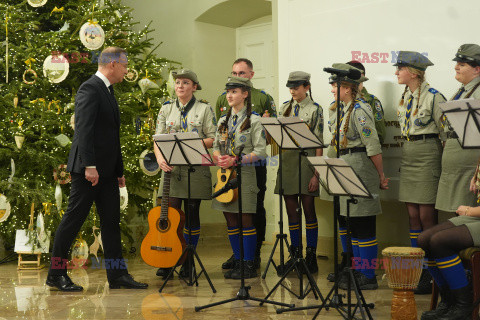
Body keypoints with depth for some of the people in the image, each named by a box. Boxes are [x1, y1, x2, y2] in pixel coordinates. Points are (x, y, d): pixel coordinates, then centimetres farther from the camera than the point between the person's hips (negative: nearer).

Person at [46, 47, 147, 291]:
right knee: (74, 218, -3)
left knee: (111, 221, 9)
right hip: (89, 169, -9)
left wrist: (119, 170, 20)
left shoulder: (107, 91, 18)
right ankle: (56, 274, 6)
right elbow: (83, 129, -20)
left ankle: (117, 275, 13)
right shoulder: (90, 89, -11)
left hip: (107, 170, 10)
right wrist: (89, 166, -26)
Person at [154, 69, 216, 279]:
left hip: (196, 168, -1)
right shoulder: (166, 109, 12)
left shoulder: (204, 109, 4)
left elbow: (213, 139, 0)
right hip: (171, 167, 1)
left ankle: (188, 262, 12)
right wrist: (160, 158, -13)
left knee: (192, 213, 3)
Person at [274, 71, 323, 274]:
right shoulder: (284, 108, 12)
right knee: (291, 210, 8)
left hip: (306, 161, -5)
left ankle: (311, 256, 8)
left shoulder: (315, 109, -3)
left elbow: (318, 143, -8)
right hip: (287, 161, 5)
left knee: (309, 210, 0)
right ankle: (295, 254, 16)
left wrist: (316, 173, -13)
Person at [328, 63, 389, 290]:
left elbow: (373, 147, -15)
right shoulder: (336, 109, 12)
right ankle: (353, 269, 26)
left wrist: (381, 176, -11)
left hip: (359, 168, -9)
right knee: (345, 220, 14)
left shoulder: (360, 110, -16)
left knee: (362, 224, -4)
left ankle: (368, 277, 3)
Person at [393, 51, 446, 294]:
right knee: (413, 216, 8)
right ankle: (418, 271, 16)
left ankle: (432, 275, 3)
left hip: (427, 155, -7)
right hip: (408, 157, 8)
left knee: (426, 216, -5)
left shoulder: (433, 97, -11)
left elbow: (446, 133, -8)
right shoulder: (405, 97, 12)